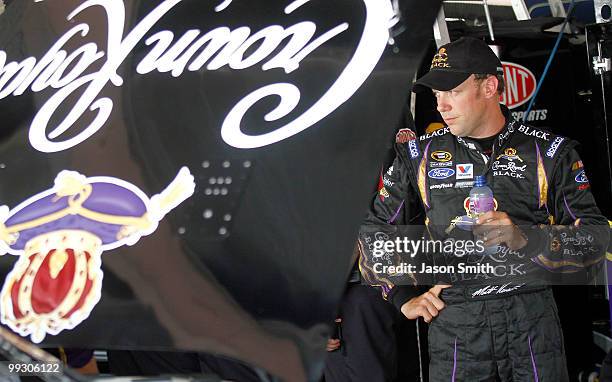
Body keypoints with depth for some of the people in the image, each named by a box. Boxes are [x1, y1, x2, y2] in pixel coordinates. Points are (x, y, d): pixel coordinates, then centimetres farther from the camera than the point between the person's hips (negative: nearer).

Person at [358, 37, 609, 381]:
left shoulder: (550, 152, 2)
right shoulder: (420, 154, 6)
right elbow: (373, 232, 14)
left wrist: (523, 237, -18)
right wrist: (404, 298, 8)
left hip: (532, 317, 0)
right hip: (454, 323, 1)